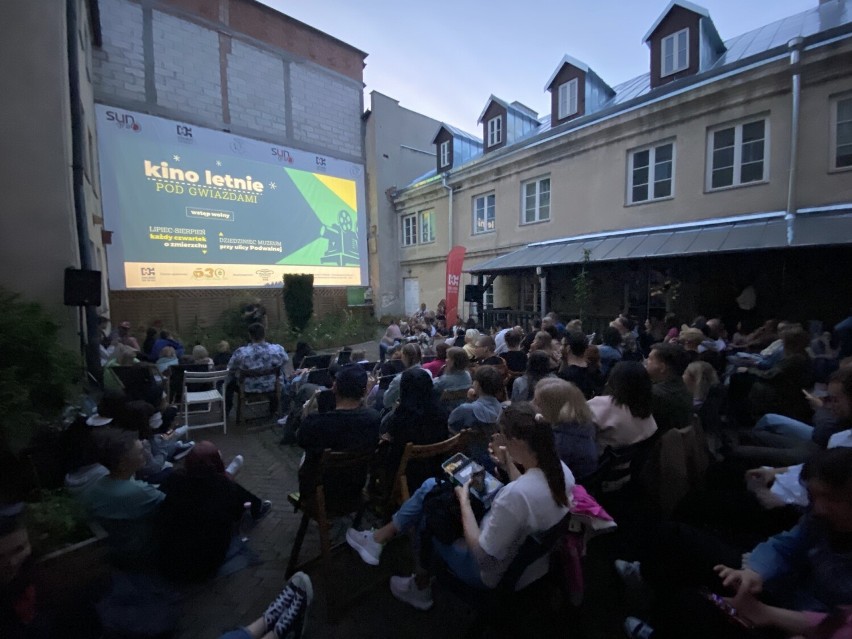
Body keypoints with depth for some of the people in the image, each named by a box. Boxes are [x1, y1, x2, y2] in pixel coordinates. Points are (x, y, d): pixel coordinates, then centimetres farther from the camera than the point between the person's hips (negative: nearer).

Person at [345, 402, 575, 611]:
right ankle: (381, 537, 23)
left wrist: (464, 501, -16)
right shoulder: (561, 469, -13)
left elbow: (481, 555, -27)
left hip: (499, 576, -7)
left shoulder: (515, 494, -39)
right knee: (431, 486, 6)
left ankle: (420, 587, 35)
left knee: (425, 509, 13)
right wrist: (509, 465, -1)